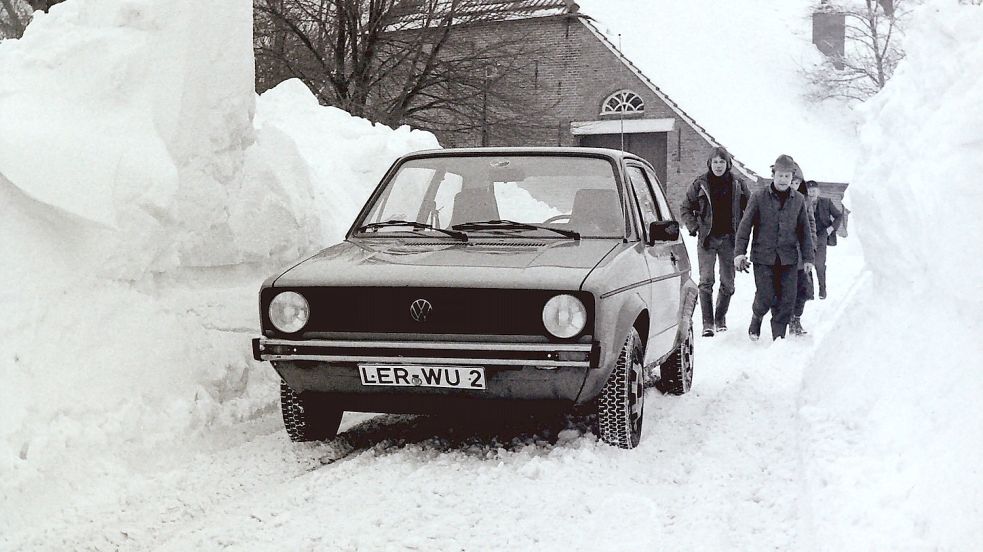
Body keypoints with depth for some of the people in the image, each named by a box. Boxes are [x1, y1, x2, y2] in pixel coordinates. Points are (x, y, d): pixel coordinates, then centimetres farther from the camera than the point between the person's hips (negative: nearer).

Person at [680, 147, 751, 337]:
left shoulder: (738, 184, 3)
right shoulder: (700, 184, 0)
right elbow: (686, 208, 9)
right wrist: (693, 227, -2)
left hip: (729, 239, 2)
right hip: (707, 238, -1)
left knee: (728, 282, 7)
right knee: (706, 281, -9)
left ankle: (720, 318, 26)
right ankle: (707, 323, -8)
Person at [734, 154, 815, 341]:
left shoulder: (798, 200, 8)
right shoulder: (759, 197, -2)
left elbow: (805, 231, 13)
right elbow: (745, 225, -2)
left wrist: (808, 257, 9)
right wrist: (739, 252, -10)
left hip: (788, 259, 3)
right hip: (763, 257, -3)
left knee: (787, 300, -2)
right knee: (765, 297, -5)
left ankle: (779, 336, 11)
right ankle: (756, 318, 27)